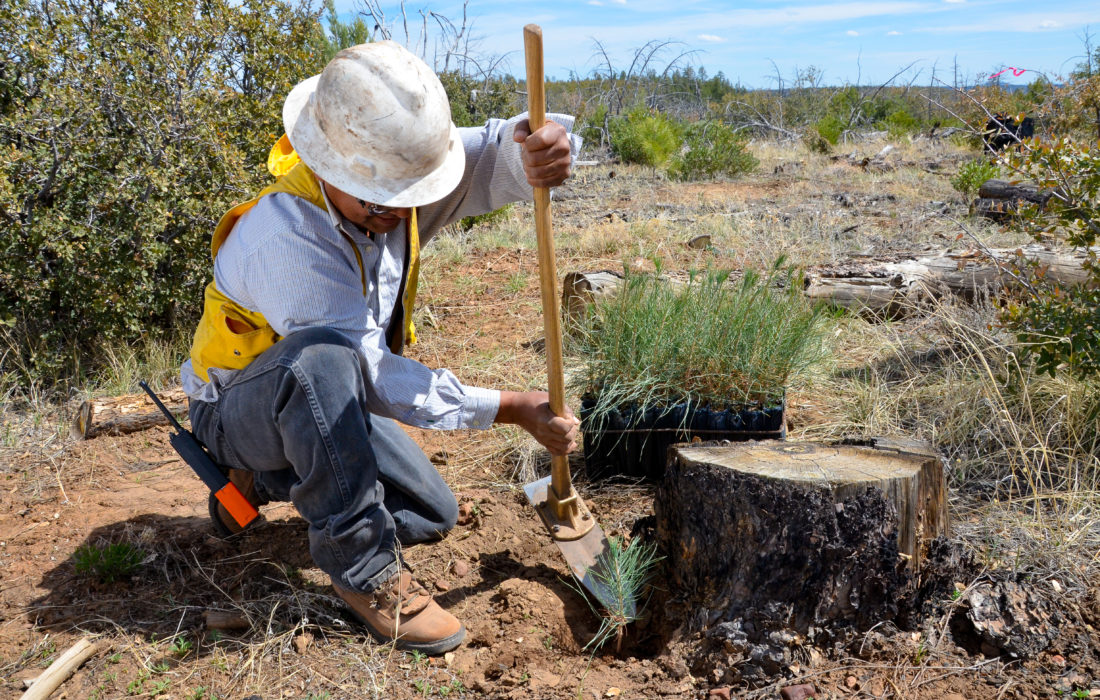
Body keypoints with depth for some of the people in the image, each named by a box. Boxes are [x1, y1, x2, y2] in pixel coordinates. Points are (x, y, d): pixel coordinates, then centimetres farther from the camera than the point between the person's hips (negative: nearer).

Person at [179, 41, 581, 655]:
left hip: (326, 400, 7)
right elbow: (377, 378, -32)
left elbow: (492, 155, -28)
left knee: (434, 517, 6)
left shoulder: (392, 172, -15)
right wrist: (514, 409, -31)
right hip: (239, 412, -7)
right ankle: (363, 567, -24)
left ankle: (269, 478, 23)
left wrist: (540, 148, -54)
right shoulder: (285, 236, -35)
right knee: (324, 359, -39)